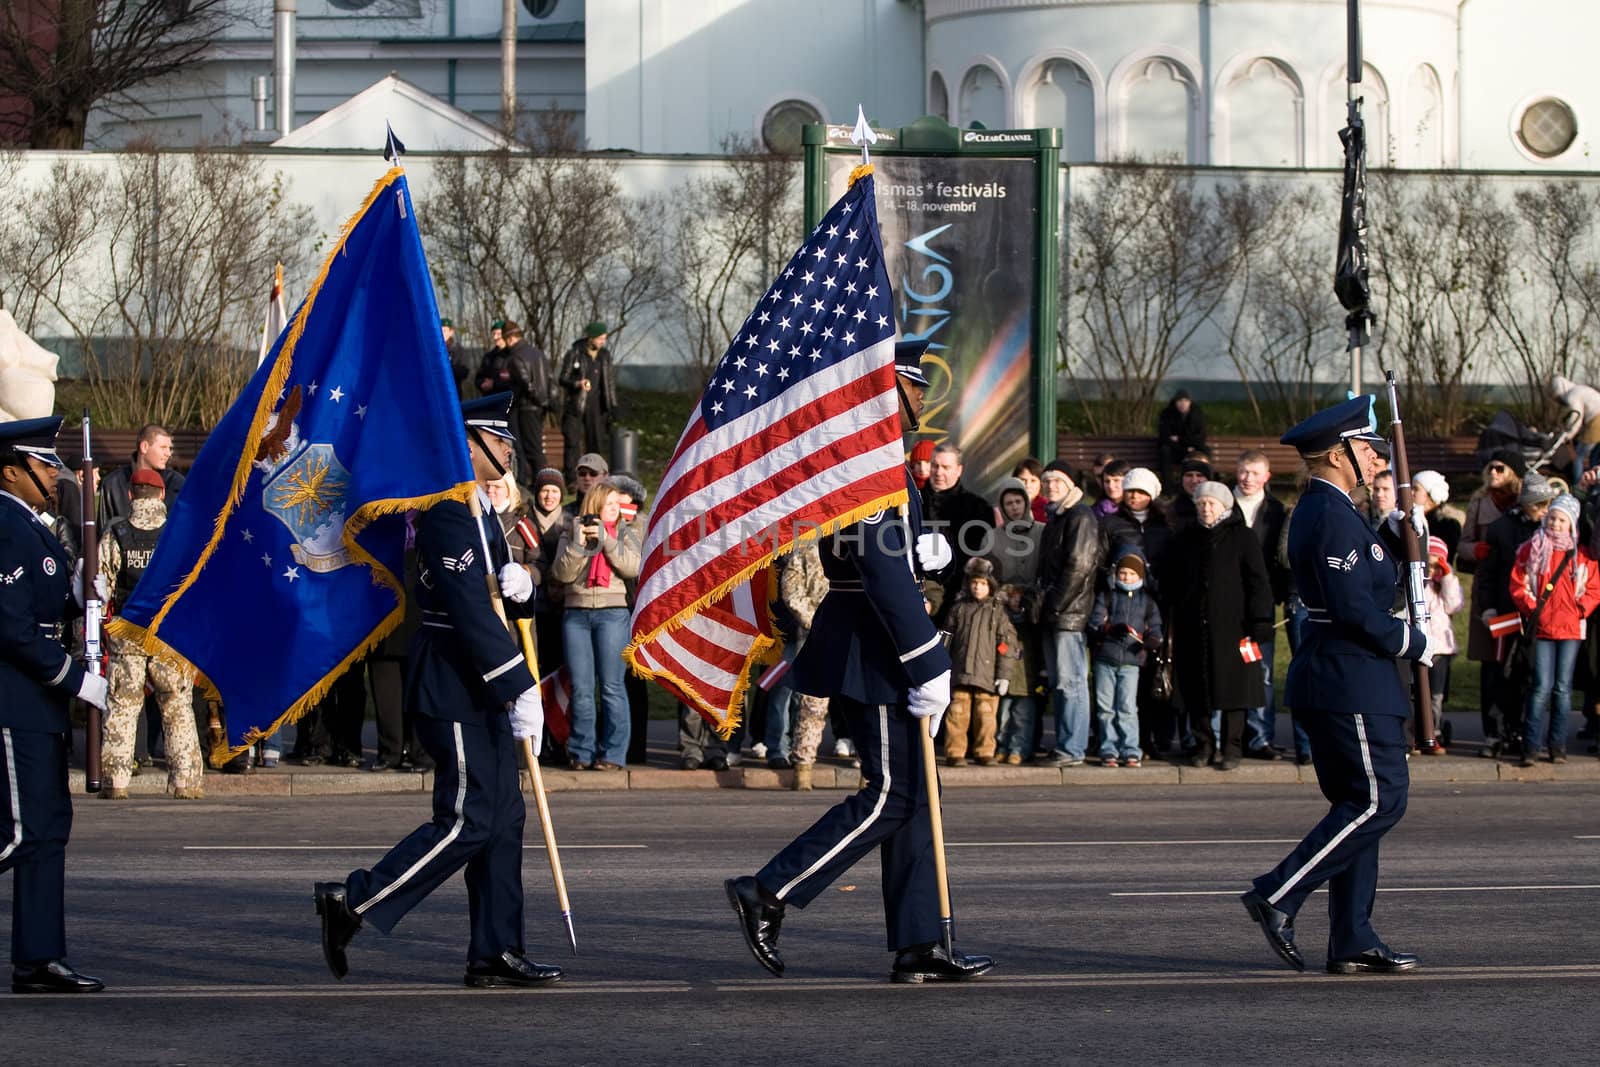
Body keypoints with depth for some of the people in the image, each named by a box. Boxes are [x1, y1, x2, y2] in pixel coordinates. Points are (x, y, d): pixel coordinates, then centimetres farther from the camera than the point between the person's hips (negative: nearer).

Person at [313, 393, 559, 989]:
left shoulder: (479, 510, 15)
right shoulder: (448, 513, -17)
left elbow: (492, 592, 20)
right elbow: (469, 610, -24)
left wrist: (517, 583, -6)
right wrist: (521, 689, -25)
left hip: (480, 684, 10)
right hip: (454, 685, -10)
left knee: (503, 817, 8)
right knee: (467, 821, -10)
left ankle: (497, 952, 10)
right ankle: (353, 903, -4)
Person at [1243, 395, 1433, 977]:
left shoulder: (1319, 510, 16)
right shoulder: (1333, 518, -16)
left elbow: (1371, 577, 20)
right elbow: (1356, 611, -22)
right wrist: (1415, 643, -9)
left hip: (1336, 681, 11)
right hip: (1351, 681, -11)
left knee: (1359, 806, 10)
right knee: (1380, 800, -10)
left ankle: (1353, 942, 9)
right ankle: (1279, 895, -10)